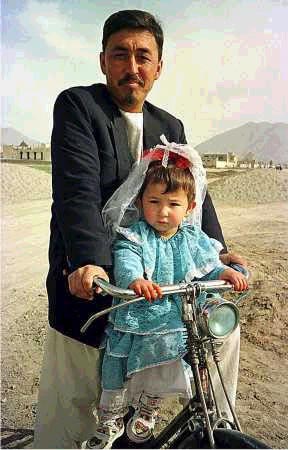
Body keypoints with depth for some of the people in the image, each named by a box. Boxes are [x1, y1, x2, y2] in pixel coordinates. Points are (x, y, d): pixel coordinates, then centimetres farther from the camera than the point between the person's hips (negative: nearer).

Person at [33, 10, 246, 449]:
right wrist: (89, 261, -34)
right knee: (69, 400, 4)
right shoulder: (77, 105, -6)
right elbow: (77, 190, -20)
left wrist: (216, 250, -12)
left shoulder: (171, 127, 12)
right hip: (86, 280, -4)